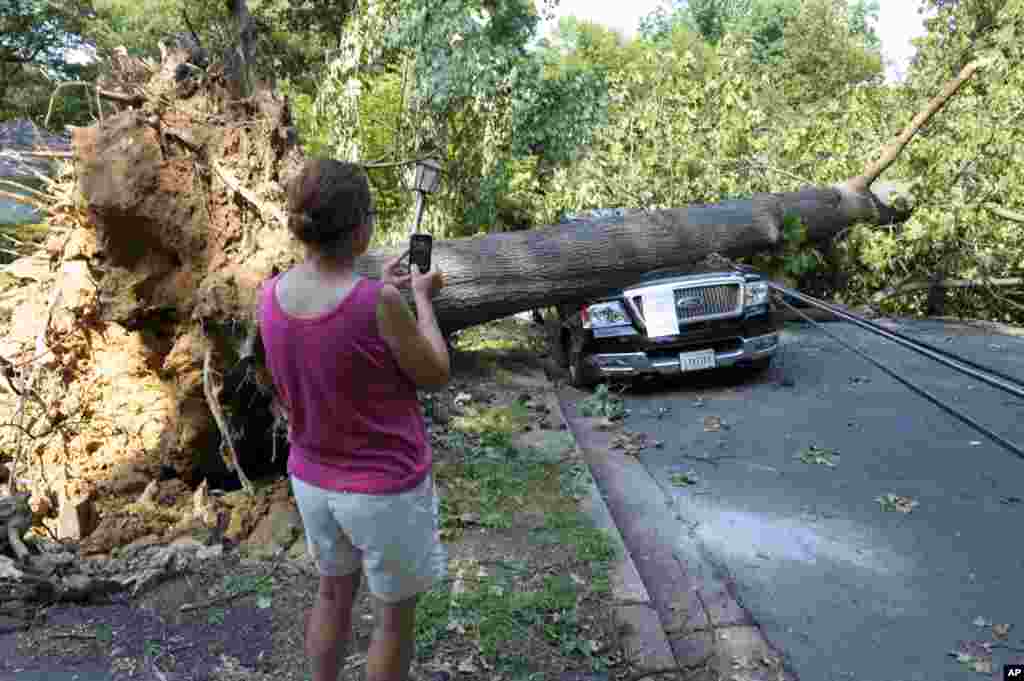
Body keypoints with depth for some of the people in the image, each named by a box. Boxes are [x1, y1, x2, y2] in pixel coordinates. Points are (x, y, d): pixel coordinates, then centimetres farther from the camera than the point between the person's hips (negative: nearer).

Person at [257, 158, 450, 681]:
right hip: (386, 489, -6)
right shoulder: (378, 304, -28)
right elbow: (434, 375, -12)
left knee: (334, 591, 28)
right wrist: (421, 298, -2)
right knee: (395, 614, 17)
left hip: (311, 480, 6)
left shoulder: (271, 295, -9)